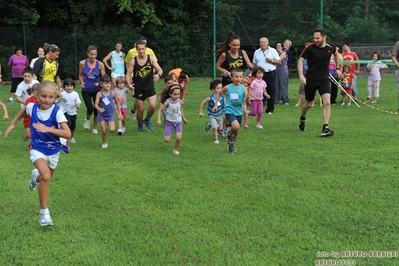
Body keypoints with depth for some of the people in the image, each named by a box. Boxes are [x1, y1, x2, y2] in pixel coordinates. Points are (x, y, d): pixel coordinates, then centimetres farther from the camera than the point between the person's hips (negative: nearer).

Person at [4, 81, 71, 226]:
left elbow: (68, 134, -30)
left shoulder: (57, 112, -22)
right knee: (46, 176, -26)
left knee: (46, 179, 18)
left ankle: (36, 176, 56)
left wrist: (48, 129, -40)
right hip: (37, 149, -1)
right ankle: (44, 211, -12)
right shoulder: (32, 107, -13)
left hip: (53, 150, 1)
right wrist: (13, 123, 16)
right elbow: (24, 110, 14)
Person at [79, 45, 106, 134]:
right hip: (86, 90, -1)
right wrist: (81, 82, -11)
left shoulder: (100, 64, -7)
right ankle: (87, 119, 22)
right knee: (90, 108, -14)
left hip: (97, 90, 1)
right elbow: (80, 75, 7)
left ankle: (95, 128, 24)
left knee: (97, 109, 3)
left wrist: (100, 83, -20)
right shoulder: (82, 63, -6)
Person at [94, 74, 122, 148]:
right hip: (101, 115, -1)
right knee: (104, 131, -1)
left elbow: (117, 102, 8)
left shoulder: (113, 93, -6)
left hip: (110, 115, 2)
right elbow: (96, 104, -20)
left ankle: (109, 125, 22)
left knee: (112, 130, -13)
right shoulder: (99, 94, -14)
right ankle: (104, 143, 23)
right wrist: (99, 109, -41)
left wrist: (119, 113, 8)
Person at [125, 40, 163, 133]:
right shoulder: (133, 61, -6)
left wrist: (158, 74, -33)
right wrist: (129, 85, -23)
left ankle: (147, 120, 18)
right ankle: (140, 126, 27)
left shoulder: (151, 59, -5)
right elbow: (128, 74, -6)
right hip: (138, 88, -1)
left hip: (150, 86, 1)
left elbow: (160, 69, -9)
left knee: (152, 106, -13)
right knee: (140, 109, 3)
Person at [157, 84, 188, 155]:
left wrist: (183, 118, 24)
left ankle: (176, 149, 13)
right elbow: (160, 110, -10)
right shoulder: (167, 102, -17)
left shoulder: (180, 102, -6)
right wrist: (159, 119, -20)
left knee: (179, 138, -15)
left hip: (178, 122, 2)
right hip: (169, 122, -2)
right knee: (166, 140, -5)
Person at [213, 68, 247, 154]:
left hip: (239, 112, 3)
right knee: (236, 126, -27)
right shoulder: (227, 87, -8)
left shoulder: (243, 88, -6)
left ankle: (231, 145, 41)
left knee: (237, 131, 15)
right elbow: (218, 93, 10)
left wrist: (247, 96, -34)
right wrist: (216, 105, 8)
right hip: (229, 111, -3)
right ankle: (229, 135, 7)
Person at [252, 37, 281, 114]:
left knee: (271, 92, 1)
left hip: (270, 74, -2)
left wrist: (271, 61, -13)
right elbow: (254, 64, 16)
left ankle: (270, 109, 8)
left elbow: (279, 62, 3)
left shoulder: (273, 51, 4)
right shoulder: (257, 52, 12)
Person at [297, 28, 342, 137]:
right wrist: (301, 76, -22)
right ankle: (302, 118, 44)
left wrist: (338, 68, 16)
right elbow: (300, 60, -10)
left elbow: (336, 54, 17)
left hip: (324, 79, 2)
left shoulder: (331, 46, -7)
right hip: (311, 79, -2)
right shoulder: (310, 48, -16)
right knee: (309, 104, 12)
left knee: (327, 102, -15)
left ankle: (325, 128, -12)